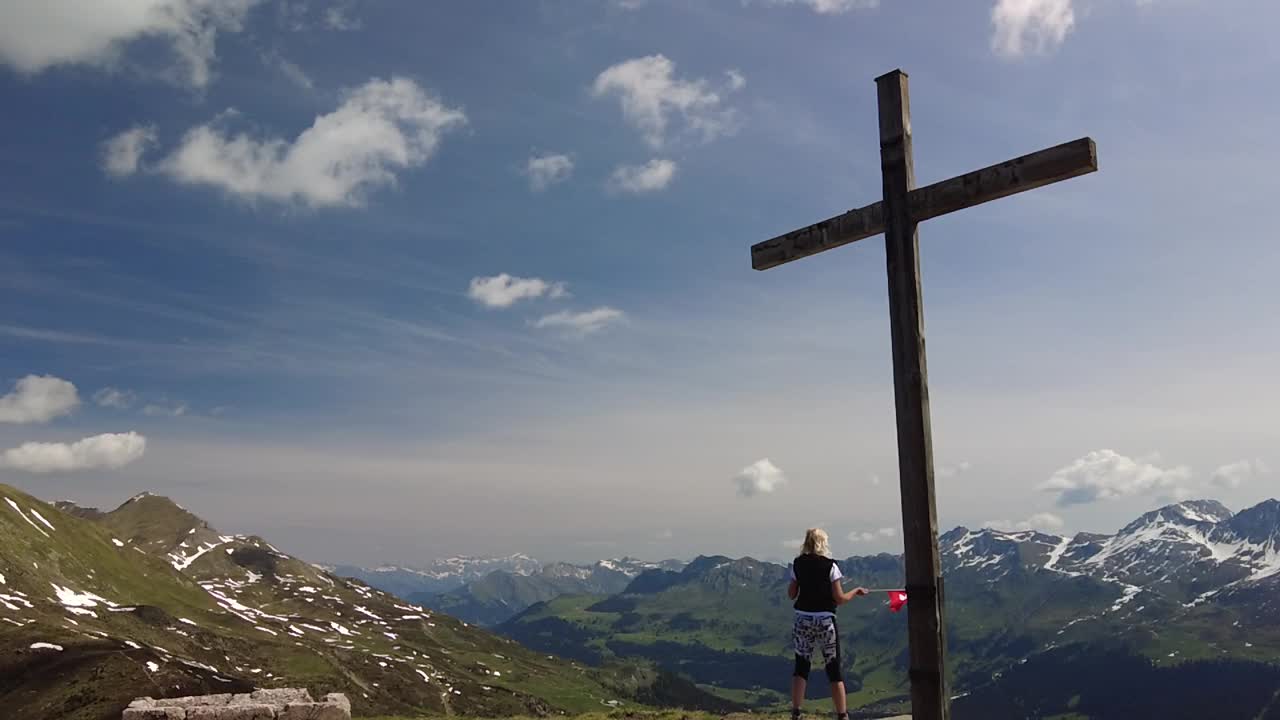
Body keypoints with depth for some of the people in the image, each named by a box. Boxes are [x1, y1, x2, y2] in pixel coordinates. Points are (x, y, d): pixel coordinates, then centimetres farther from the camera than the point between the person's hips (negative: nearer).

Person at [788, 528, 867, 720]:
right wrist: (856, 591, 8)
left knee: (801, 666, 10)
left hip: (802, 621, 3)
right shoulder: (830, 566, -8)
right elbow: (839, 599, -8)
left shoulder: (798, 564, 2)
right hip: (825, 621, -3)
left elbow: (791, 594, 7)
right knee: (834, 670, 7)